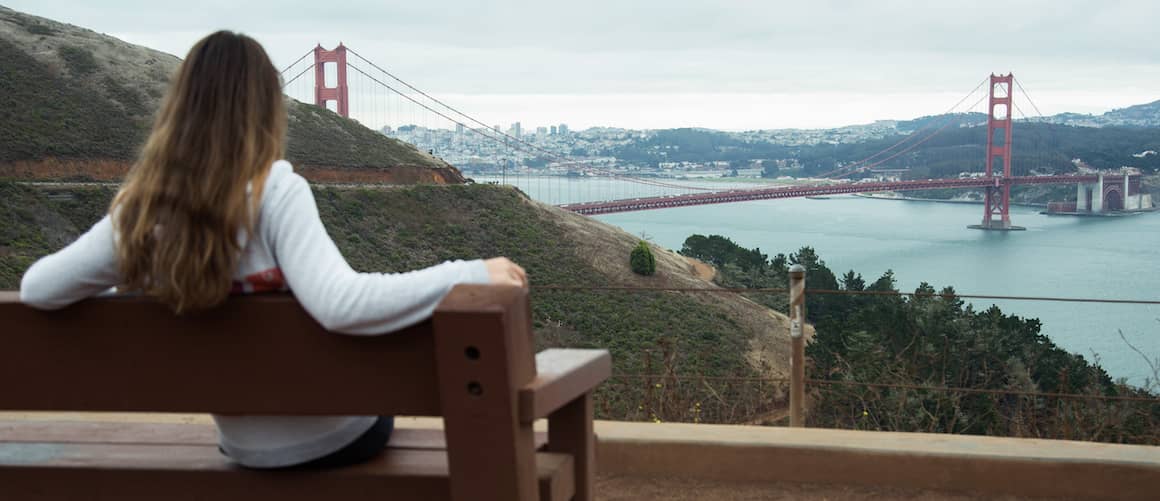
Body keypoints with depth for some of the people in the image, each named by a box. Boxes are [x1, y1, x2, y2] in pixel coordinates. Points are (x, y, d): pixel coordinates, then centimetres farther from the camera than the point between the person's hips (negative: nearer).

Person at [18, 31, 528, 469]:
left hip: (246, 447, 5)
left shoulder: (140, 210, -11)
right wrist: (471, 274, -31)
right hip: (337, 436, -4)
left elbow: (37, 288, -4)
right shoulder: (276, 191, -25)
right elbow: (342, 305, -37)